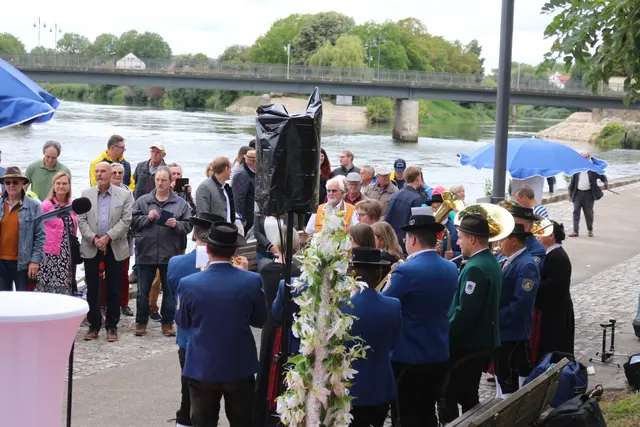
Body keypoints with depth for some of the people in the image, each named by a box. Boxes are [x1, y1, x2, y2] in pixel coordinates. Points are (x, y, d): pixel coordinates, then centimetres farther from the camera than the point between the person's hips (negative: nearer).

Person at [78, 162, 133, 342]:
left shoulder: (124, 195, 1)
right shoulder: (86, 194, 6)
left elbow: (125, 220, -6)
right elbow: (82, 220, 1)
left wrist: (107, 236, -16)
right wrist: (94, 238, -12)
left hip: (115, 248, -1)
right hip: (91, 247, 2)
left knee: (113, 290, 3)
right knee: (92, 289, 5)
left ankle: (112, 326, 12)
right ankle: (94, 326, 13)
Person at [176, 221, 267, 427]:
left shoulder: (189, 284, -15)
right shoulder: (251, 281, -14)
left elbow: (182, 322, 2)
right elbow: (260, 320, 0)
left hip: (202, 369, 0)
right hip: (240, 368, 1)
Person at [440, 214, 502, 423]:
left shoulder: (475, 268, -21)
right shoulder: (491, 262, 10)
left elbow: (464, 312, -25)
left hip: (467, 343, -10)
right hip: (483, 340, 10)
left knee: (448, 398, -4)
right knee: (468, 396, 16)